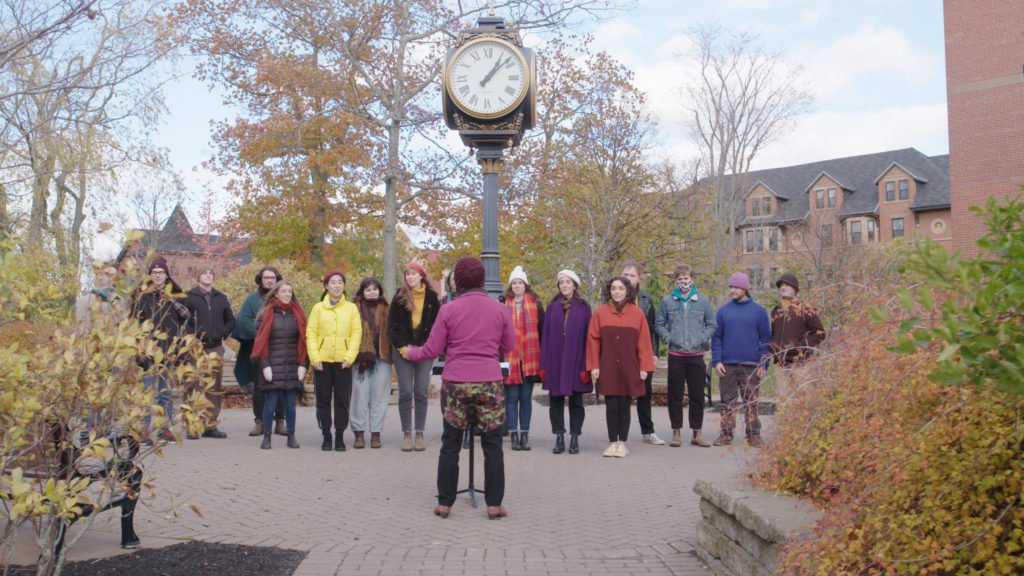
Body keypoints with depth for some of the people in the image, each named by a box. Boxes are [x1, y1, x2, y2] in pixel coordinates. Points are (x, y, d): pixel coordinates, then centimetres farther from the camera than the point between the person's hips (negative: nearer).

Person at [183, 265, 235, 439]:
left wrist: (221, 334, 3)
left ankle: (211, 425, 11)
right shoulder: (189, 297, 5)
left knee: (215, 388, 4)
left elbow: (231, 320, 20)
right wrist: (195, 335, -10)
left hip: (216, 348, 4)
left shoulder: (221, 298, 16)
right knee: (194, 386, -6)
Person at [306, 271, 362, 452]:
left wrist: (349, 357, -8)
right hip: (322, 361, 0)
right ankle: (326, 437, 14)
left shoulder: (351, 308, 8)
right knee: (323, 400, 4)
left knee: (342, 400, 1)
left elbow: (357, 333, 3)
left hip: (343, 362, 0)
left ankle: (340, 437, 11)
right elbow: (311, 333, 3)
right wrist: (315, 358, -8)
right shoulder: (318, 308, 7)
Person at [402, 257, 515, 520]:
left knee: (450, 445, 9)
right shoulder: (500, 310, 1)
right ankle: (494, 504, 9)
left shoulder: (448, 311, -3)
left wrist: (410, 353, 18)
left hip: (455, 383, 0)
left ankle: (445, 503, 15)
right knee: (492, 445, 7)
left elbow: (432, 350, 0)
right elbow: (509, 346, 11)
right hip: (490, 383, 0)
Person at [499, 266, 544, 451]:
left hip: (529, 358, 1)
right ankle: (513, 434, 8)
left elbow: (541, 330, 8)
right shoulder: (503, 304, 5)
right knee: (511, 397, 1)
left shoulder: (535, 304, 6)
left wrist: (542, 355, 4)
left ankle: (525, 434, 12)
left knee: (526, 398, 5)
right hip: (509, 358, 0)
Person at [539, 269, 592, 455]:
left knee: (576, 401, 5)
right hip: (555, 361, 2)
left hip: (575, 361, -1)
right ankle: (559, 438, 14)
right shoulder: (552, 307, 7)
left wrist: (586, 366, -7)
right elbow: (545, 336, 5)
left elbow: (588, 337, 0)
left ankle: (575, 439, 14)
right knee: (556, 401, 5)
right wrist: (543, 365, -1)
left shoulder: (583, 308, 2)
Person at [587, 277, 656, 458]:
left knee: (624, 406, 3)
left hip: (629, 368, 0)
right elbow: (593, 340, 4)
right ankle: (612, 442, 14)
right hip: (607, 368, 0)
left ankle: (622, 443, 15)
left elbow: (644, 341, 4)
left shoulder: (637, 313, 4)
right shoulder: (600, 313, 3)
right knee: (611, 406, 1)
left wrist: (644, 367, 1)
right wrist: (593, 366, -1)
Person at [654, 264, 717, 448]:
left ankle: (697, 433, 14)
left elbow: (712, 324, 11)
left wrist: (703, 339, -2)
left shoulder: (703, 301, 6)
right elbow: (659, 324, 10)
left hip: (696, 355, 1)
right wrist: (668, 338, -4)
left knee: (697, 395, 5)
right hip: (675, 355, -1)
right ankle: (676, 432, 12)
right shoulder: (667, 301, 4)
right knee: (675, 395, 3)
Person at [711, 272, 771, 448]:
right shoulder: (723, 310, 7)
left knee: (751, 401, 3)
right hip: (727, 365, 2)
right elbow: (716, 337, 6)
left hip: (751, 365, -1)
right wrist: (716, 361, -4)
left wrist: (763, 364, -4)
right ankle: (726, 434, 13)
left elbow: (765, 339, 3)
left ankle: (754, 435, 10)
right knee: (728, 401, 6)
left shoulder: (759, 311, 3)